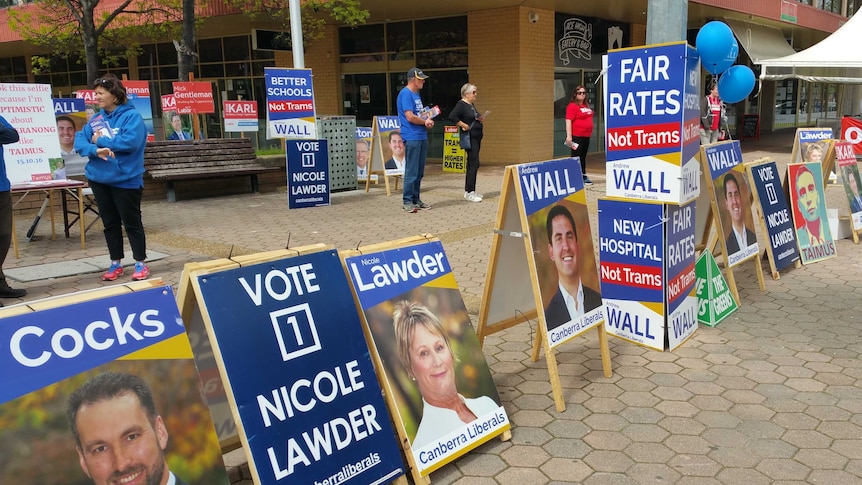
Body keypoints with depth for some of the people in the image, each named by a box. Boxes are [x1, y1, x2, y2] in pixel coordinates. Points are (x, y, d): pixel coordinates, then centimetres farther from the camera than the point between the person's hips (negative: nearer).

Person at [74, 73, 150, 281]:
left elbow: (130, 142, -23)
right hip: (99, 179, 6)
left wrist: (101, 141, -12)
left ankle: (141, 263, 14)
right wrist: (95, 150, -21)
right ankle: (116, 263, 24)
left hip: (126, 179, -6)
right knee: (110, 223, 13)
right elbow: (79, 141, 1)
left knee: (132, 222, 3)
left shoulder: (131, 116, -9)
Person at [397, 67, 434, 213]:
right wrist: (425, 122, -4)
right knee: (411, 171, -7)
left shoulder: (416, 94, 18)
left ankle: (416, 199, 19)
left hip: (422, 137, 9)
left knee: (419, 171, 12)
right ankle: (407, 202, -1)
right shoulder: (405, 94, -11)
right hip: (412, 138, -9)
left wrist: (428, 121, 4)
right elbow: (410, 117, -19)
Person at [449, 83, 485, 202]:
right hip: (469, 137, -10)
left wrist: (480, 119, 7)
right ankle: (469, 192, -9)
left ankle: (469, 191, 17)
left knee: (472, 164, 11)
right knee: (474, 163, -12)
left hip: (476, 138, 10)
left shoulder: (472, 105, 16)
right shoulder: (461, 104, -12)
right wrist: (463, 125, -20)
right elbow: (452, 116, -24)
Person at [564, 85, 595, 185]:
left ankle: (583, 176, 22)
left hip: (586, 136, 8)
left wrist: (589, 132, 21)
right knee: (576, 156, -4)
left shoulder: (587, 105, 13)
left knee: (583, 157, 14)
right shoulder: (572, 106, -11)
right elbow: (568, 121, -18)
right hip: (576, 136, -8)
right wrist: (569, 136, -24)